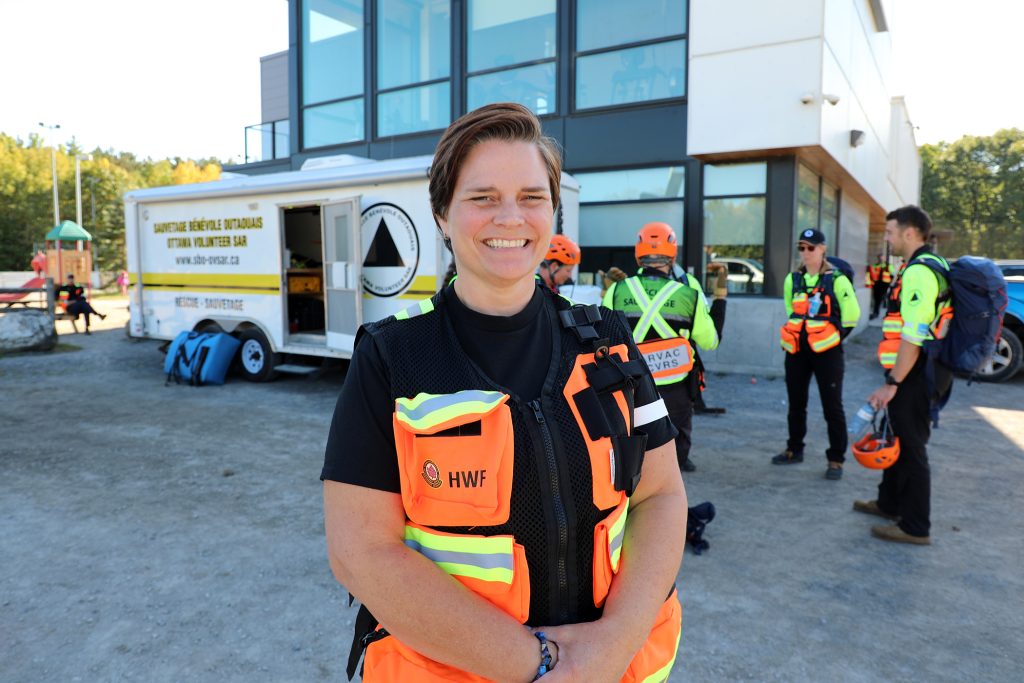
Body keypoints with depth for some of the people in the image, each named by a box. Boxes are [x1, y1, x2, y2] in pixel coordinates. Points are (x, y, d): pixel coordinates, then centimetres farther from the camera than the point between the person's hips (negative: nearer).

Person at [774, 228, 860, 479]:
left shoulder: (837, 280, -9)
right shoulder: (792, 279, 6)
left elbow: (851, 315, -5)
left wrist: (834, 338, 0)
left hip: (826, 351, -5)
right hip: (796, 350, 5)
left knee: (832, 406, -1)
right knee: (796, 403, 15)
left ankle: (836, 459, 9)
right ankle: (794, 449, 30)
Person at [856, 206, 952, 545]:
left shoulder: (918, 272, -19)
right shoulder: (925, 265, 14)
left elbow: (914, 337, -25)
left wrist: (892, 383, -22)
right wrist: (895, 379, 21)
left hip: (915, 373, -11)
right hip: (919, 371, 11)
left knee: (910, 447, -1)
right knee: (899, 439, 21)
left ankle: (915, 527, 9)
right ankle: (890, 502, 36)